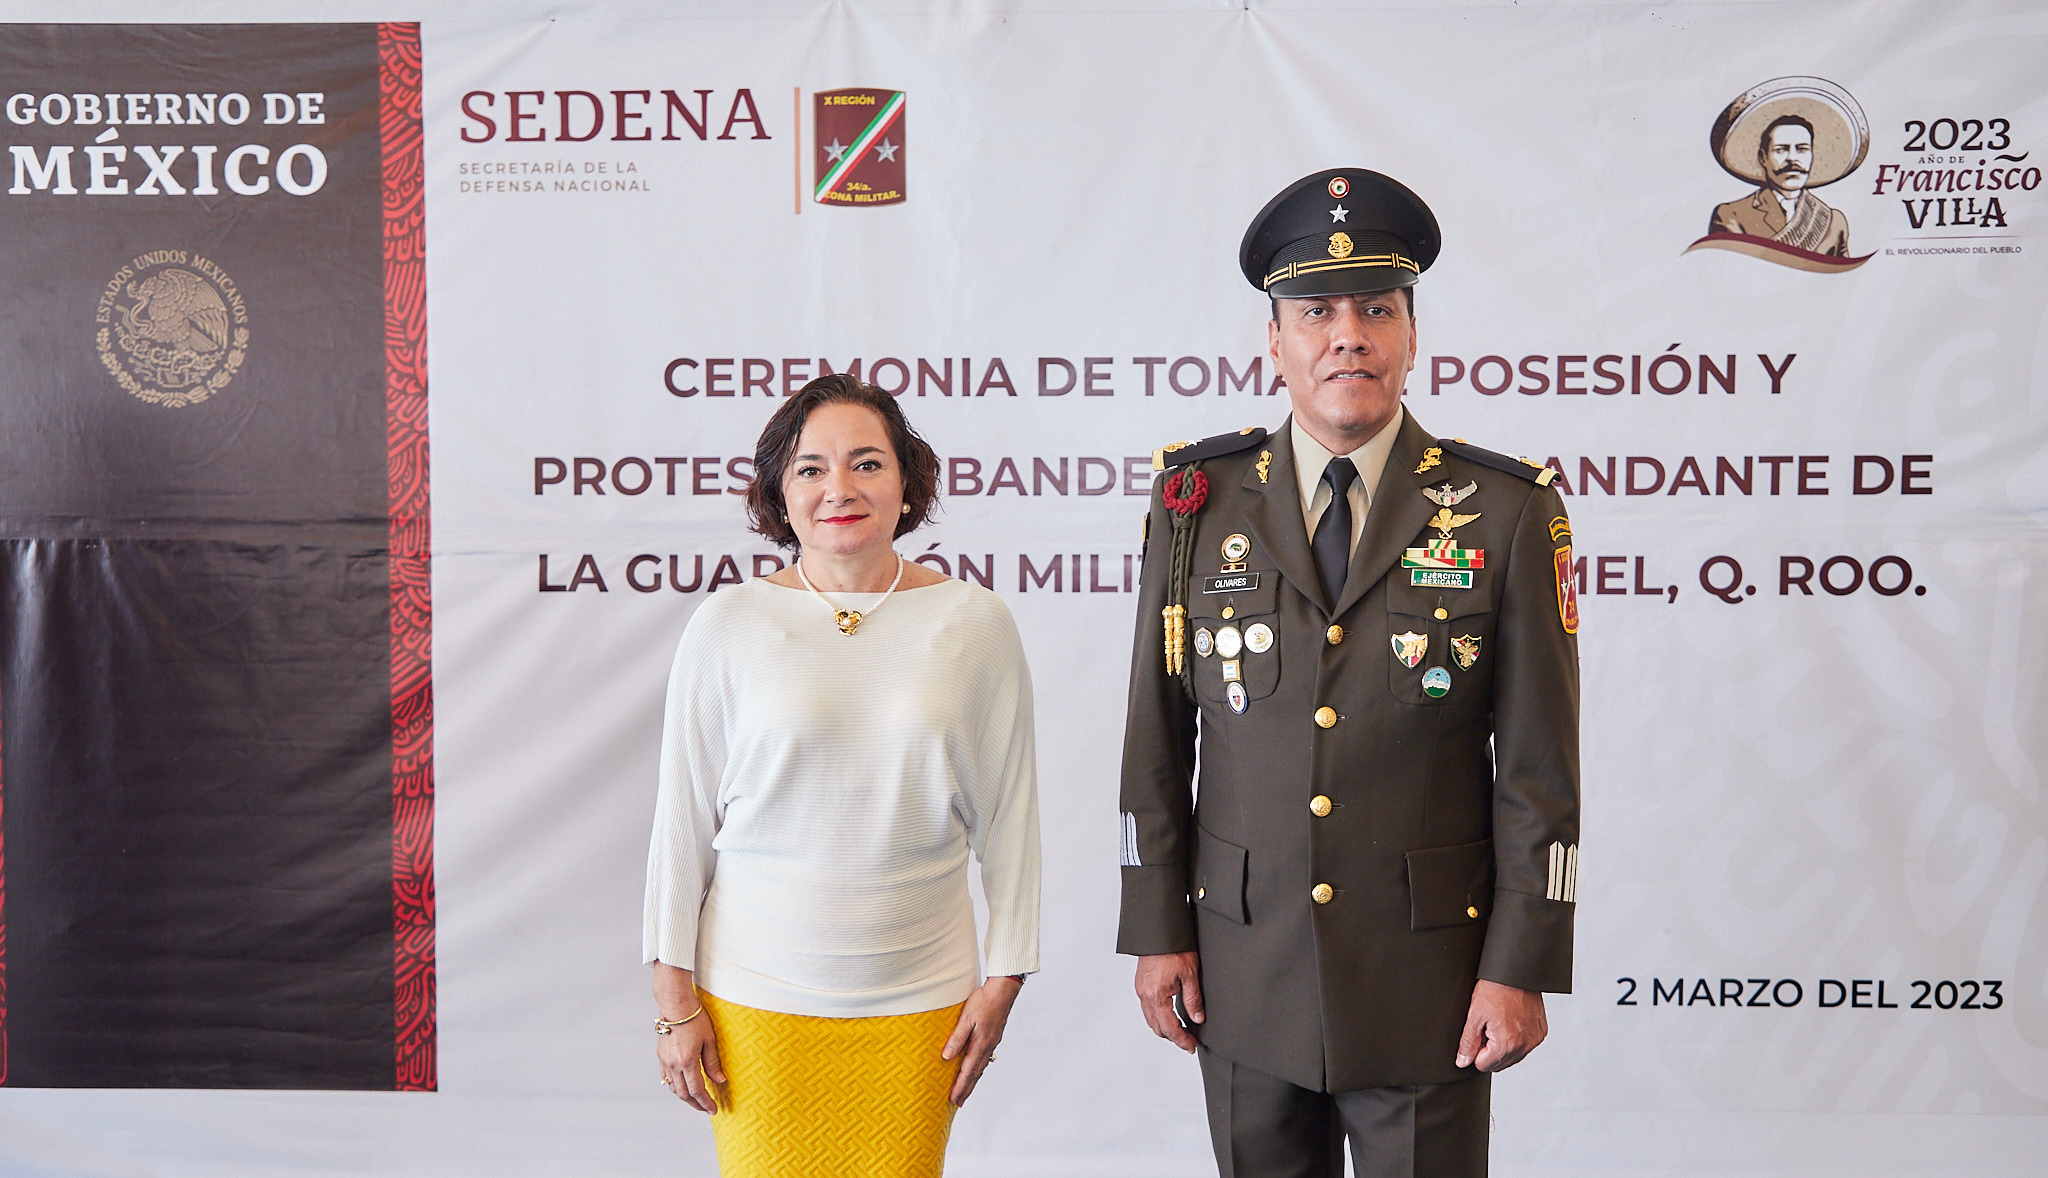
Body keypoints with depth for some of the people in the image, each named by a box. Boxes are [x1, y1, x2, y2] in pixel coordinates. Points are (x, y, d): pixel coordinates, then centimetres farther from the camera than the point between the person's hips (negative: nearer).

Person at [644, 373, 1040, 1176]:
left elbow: (1008, 815, 4)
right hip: (756, 1001, 0)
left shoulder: (972, 623, 0)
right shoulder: (727, 626, -2)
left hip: (918, 1001, 1)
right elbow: (681, 821, 2)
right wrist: (673, 997, 2)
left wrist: (1003, 981, 4)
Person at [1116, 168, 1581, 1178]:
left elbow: (1539, 772, -4)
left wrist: (1521, 969, -6)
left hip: (1427, 978, -1)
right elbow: (1156, 741, 4)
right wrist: (1157, 931, 2)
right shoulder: (1198, 502, 0)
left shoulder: (1508, 513, -5)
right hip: (1244, 976, 2)